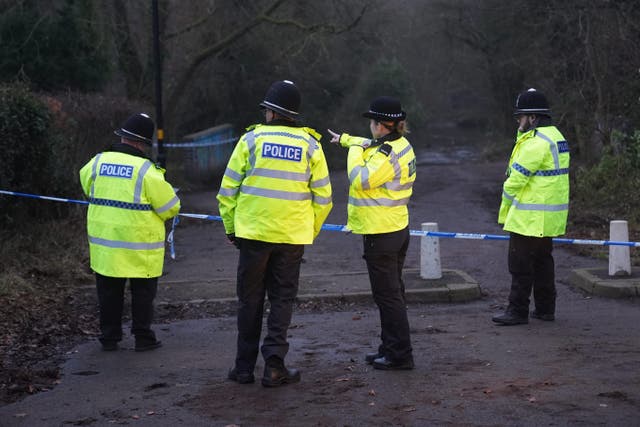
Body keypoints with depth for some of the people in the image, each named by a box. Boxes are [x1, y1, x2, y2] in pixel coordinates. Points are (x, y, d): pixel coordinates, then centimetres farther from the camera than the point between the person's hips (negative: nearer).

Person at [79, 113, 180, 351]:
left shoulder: (98, 162, -1)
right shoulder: (147, 171, -15)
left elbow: (85, 185, 18)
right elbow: (170, 208, -11)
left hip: (104, 245, 4)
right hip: (139, 248, -4)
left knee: (109, 291, 15)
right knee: (142, 292, 10)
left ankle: (109, 337, 20)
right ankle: (143, 337, 14)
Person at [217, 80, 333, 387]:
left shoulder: (252, 139, -2)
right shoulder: (310, 145, 2)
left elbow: (228, 190, -1)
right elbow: (323, 197, 4)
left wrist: (230, 227, 9)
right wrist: (311, 231, 15)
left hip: (253, 232, -1)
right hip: (292, 236, 1)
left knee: (250, 300, 10)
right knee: (282, 299, 10)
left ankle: (244, 367, 15)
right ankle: (273, 367, 4)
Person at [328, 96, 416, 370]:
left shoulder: (387, 155, -22)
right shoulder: (401, 145, 8)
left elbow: (359, 180, -27)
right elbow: (371, 146, 27)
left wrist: (353, 150, -12)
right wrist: (345, 139, 39)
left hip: (380, 234, -10)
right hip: (398, 228, 10)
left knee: (387, 294, -4)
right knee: (393, 292, 17)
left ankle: (400, 355, 1)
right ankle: (391, 348, 27)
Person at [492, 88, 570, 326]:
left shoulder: (536, 143, -20)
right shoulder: (554, 136, 14)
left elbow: (516, 178, -16)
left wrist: (506, 206, -4)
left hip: (530, 217, -10)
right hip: (549, 217, 10)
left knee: (521, 264, -4)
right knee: (542, 261, 16)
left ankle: (517, 311, 0)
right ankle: (545, 308, 22)